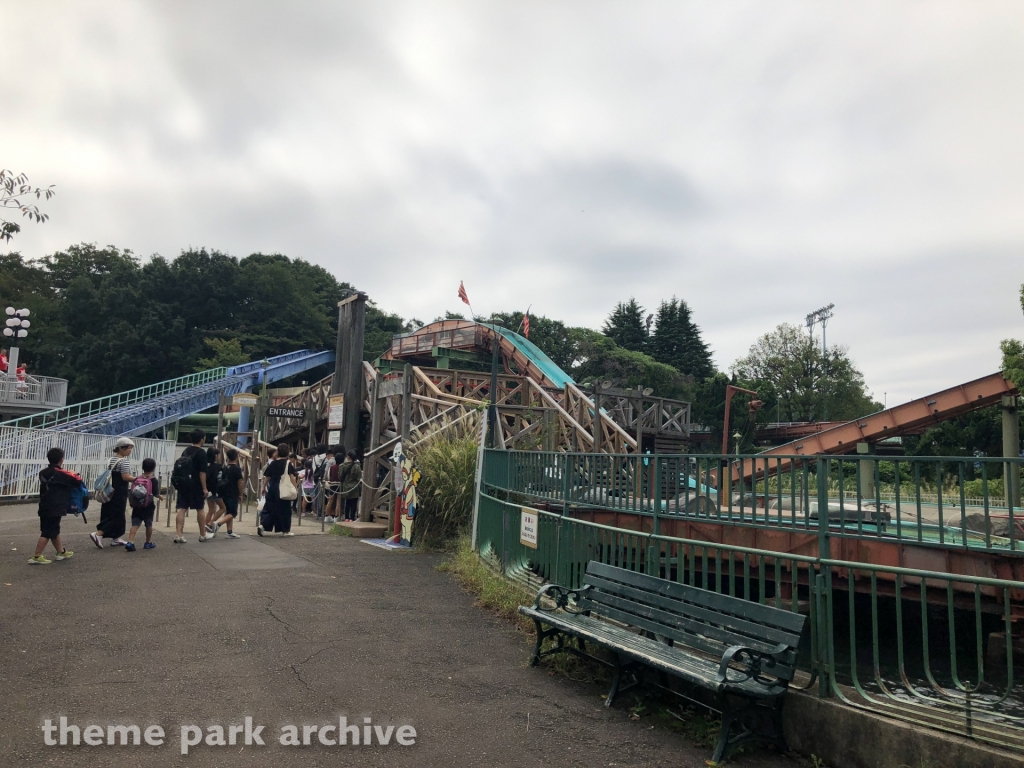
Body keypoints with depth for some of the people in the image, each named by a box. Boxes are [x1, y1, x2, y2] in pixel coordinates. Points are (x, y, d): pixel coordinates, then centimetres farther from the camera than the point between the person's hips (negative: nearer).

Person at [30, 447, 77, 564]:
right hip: (54, 509, -9)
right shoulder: (61, 473, -14)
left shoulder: (44, 473, 9)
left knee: (54, 530, 18)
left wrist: (68, 475, 9)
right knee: (47, 532, -4)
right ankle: (36, 557, -3)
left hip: (45, 507, 9)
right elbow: (78, 481, -14)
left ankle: (61, 552, 30)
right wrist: (73, 475, 7)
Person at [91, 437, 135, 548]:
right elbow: (126, 477, -21)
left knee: (110, 514, 12)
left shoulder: (112, 460, 13)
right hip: (119, 493, -9)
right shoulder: (124, 461, -15)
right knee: (117, 516, -2)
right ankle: (98, 534, -10)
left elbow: (110, 475, 16)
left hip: (110, 492, 9)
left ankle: (116, 539, 19)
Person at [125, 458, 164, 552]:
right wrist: (160, 496, 7)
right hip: (149, 506, -3)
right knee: (149, 524, 11)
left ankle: (130, 542, -13)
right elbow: (155, 493, -13)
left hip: (137, 505, 3)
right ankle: (148, 543, 22)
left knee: (135, 525, 1)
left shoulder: (137, 479, 4)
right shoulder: (154, 480, -8)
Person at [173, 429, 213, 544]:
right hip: (195, 485, -6)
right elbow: (202, 472, -15)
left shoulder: (185, 451, 12)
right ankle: (203, 535, 17)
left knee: (182, 509, 3)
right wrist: (204, 488, -13)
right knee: (200, 509, 7)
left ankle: (179, 535, -2)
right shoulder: (201, 452, -11)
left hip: (183, 483, 6)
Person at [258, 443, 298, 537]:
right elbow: (293, 477, -14)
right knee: (285, 509, 5)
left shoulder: (272, 463, 8)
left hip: (272, 489, 4)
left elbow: (266, 477, 13)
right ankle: (286, 530, 11)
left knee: (269, 508, 13)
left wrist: (264, 487, 24)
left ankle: (262, 525, -5)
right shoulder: (289, 464, -6)